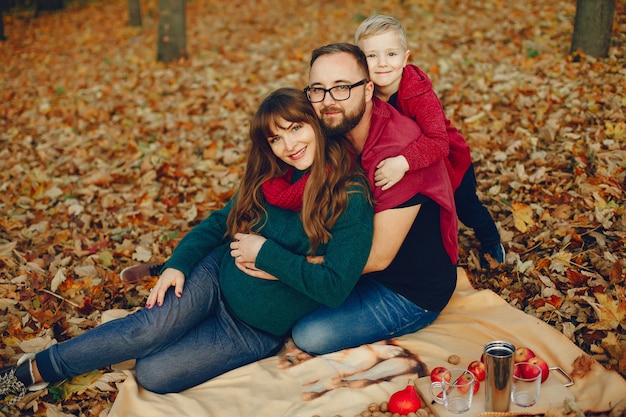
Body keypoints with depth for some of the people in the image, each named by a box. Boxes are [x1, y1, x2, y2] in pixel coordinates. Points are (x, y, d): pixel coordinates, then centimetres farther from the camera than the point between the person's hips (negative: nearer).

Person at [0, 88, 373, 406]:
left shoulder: (350, 199, -19)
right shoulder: (268, 177, -1)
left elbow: (335, 288, -24)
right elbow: (221, 221, 8)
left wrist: (266, 254, -22)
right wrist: (178, 264, -9)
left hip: (255, 330, -3)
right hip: (215, 276, 3)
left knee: (154, 375, -18)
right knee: (148, 329, -26)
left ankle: (37, 371, 2)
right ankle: (34, 370, -10)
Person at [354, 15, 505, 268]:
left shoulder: (420, 94, -37)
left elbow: (439, 143, -48)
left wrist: (403, 162, -64)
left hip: (449, 161, -3)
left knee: (466, 208, 19)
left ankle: (492, 243, 50)